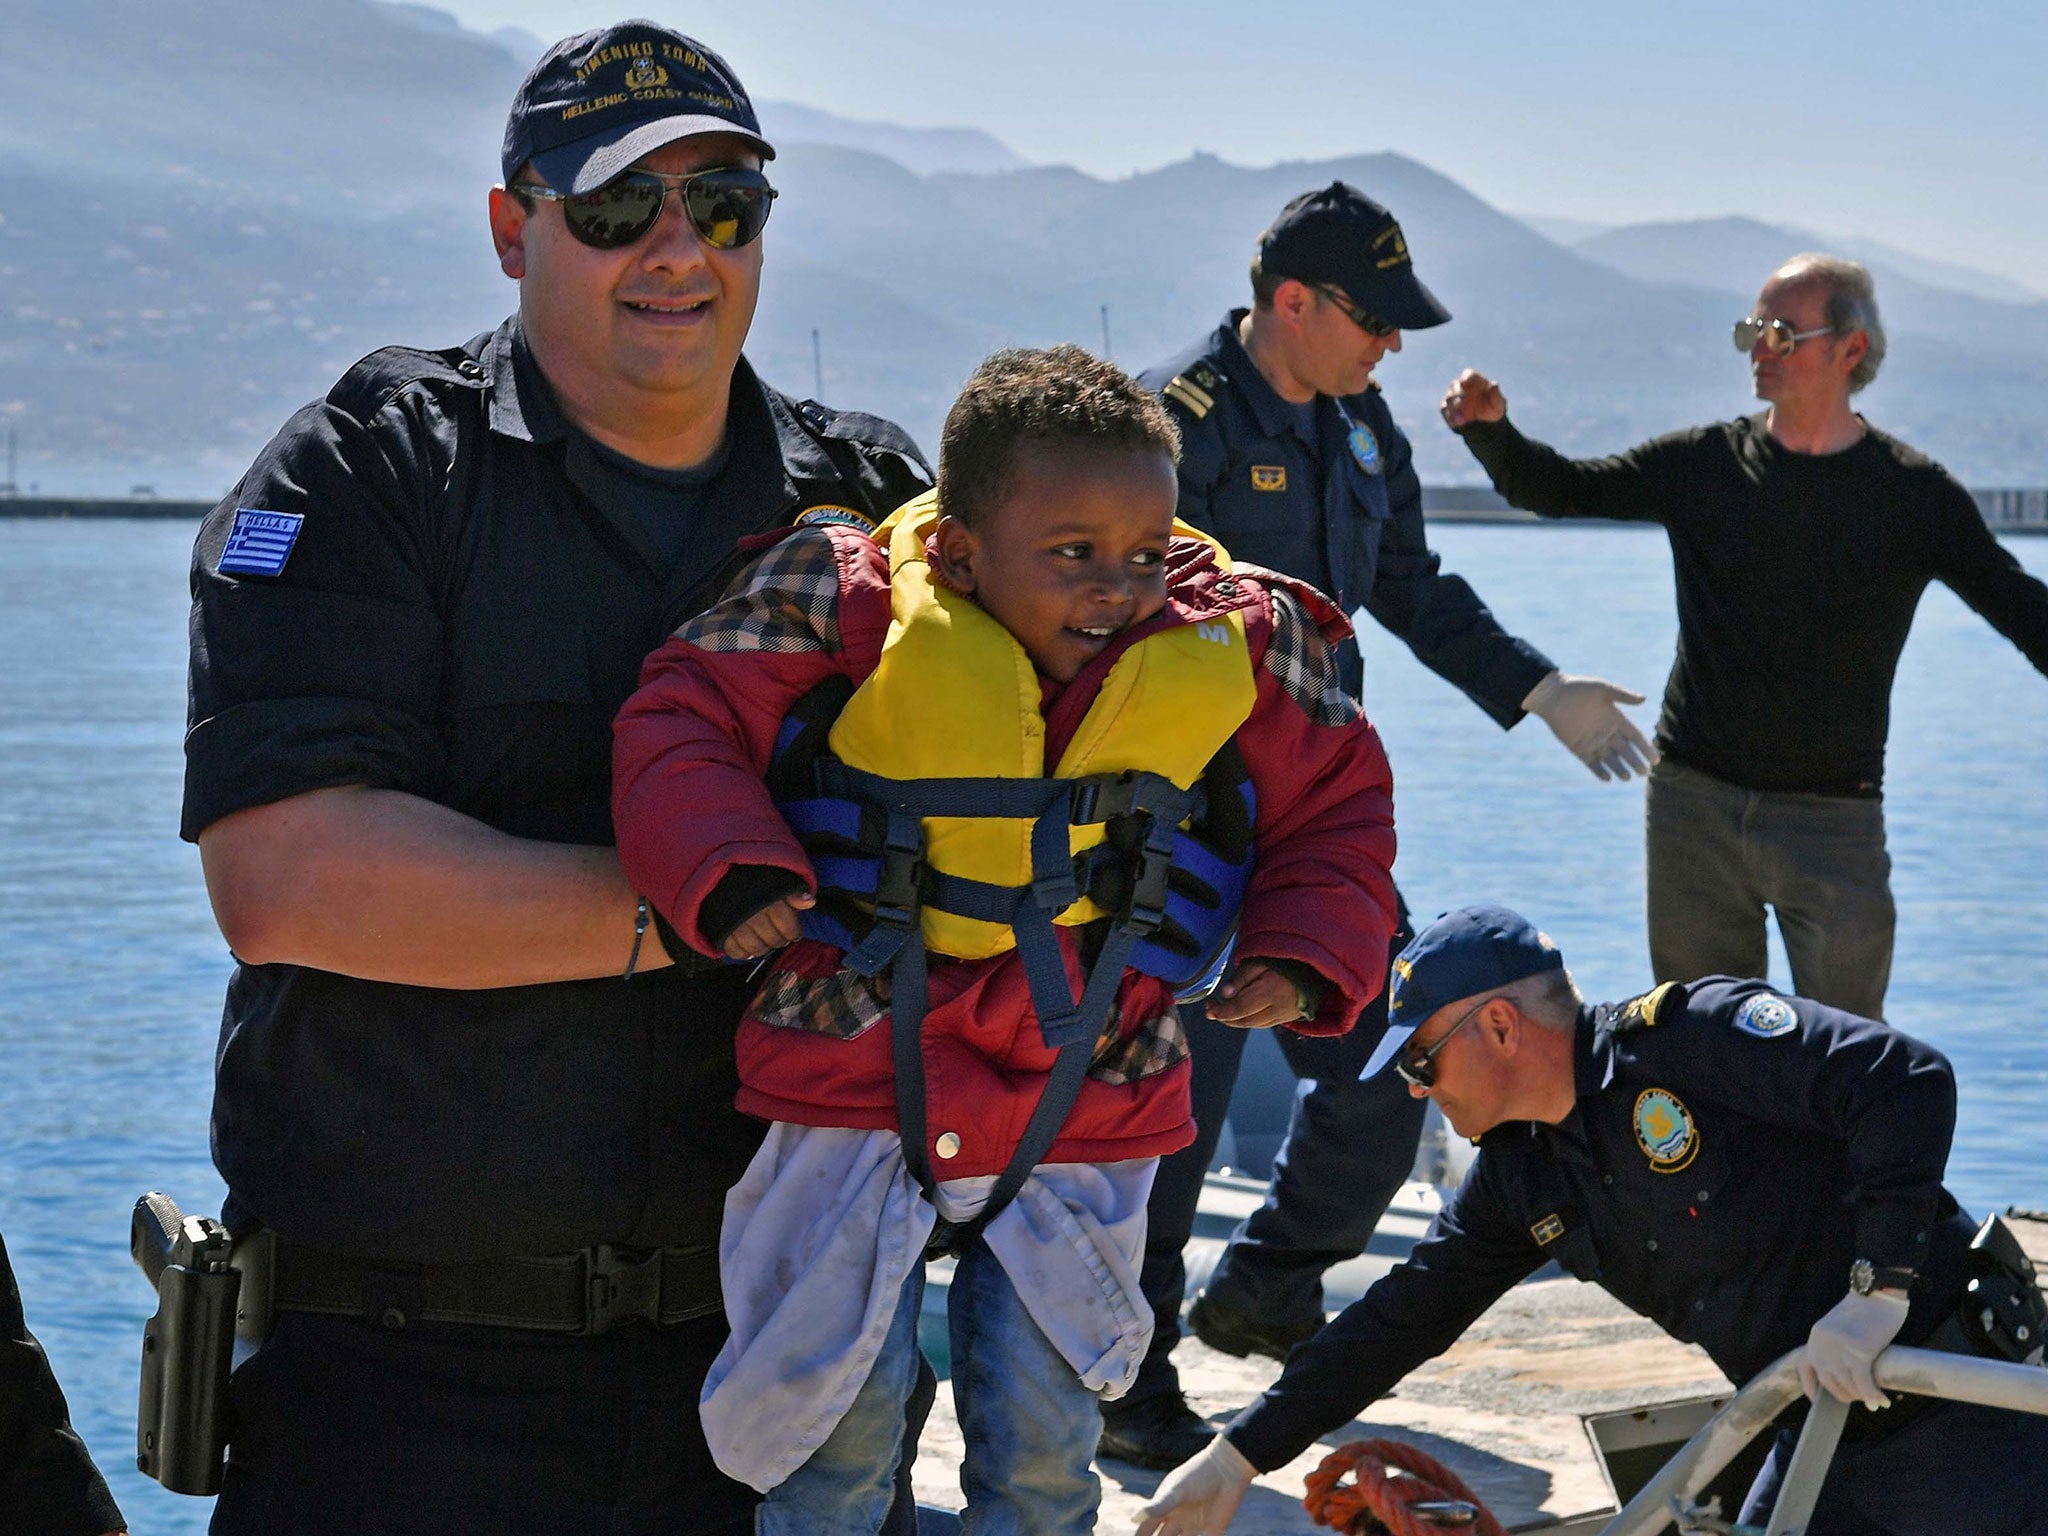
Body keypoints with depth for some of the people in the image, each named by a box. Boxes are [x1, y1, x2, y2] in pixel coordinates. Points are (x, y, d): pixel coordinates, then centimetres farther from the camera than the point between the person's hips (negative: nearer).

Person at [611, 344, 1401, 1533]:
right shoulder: (856, 609, -13)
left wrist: (1304, 955, -6)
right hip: (857, 1081, -1)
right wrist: (728, 875, -20)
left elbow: (1337, 804, 9)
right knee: (842, 1420, 3)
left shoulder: (1236, 648, -5)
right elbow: (685, 721, -5)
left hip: (1083, 1110, 2)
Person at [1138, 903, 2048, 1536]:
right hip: (1824, 1445, 8)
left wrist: (1878, 1288, -26)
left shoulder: (1693, 1035, -16)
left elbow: (1908, 1082, -23)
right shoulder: (1521, 1179, 9)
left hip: (1963, 1400, -8)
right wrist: (1235, 1458, 14)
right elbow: (1401, 1317, 14)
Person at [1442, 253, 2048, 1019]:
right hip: (1693, 804, 2)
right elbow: (1555, 488, 10)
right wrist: (1491, 429, -9)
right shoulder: (1705, 463, 4)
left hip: (1833, 818, -2)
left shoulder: (1914, 494, -1)